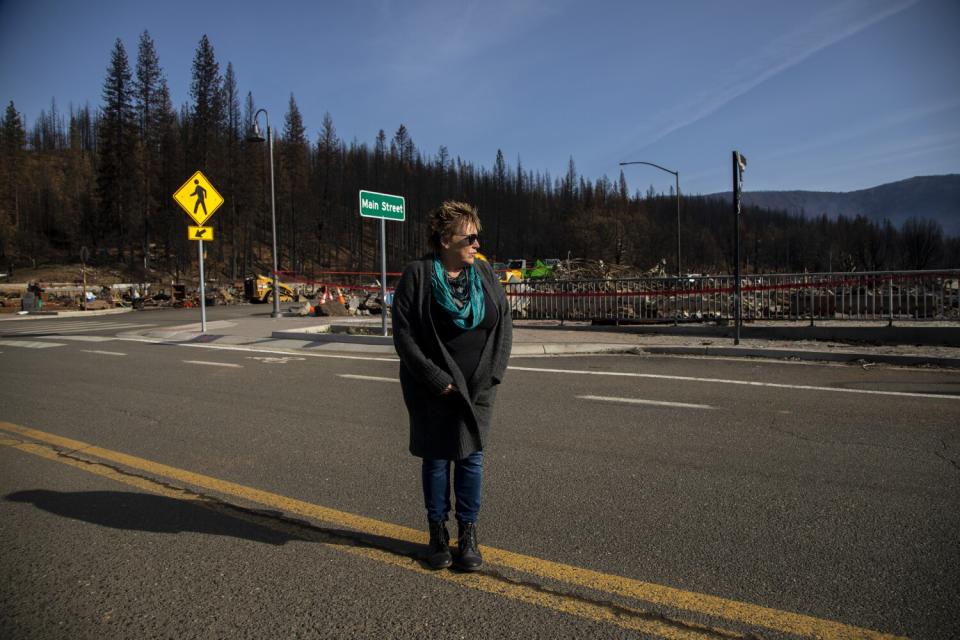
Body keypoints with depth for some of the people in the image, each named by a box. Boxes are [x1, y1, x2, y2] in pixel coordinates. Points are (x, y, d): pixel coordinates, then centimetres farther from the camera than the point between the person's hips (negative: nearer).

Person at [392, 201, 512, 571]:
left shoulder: (485, 274, 3)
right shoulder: (417, 276, -9)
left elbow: (504, 325, 7)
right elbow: (404, 335, -11)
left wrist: (492, 373, -3)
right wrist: (437, 380, -14)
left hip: (478, 388, 3)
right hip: (433, 388, -3)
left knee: (472, 457, 6)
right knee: (436, 458, 7)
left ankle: (468, 535, 20)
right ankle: (437, 533, 24)